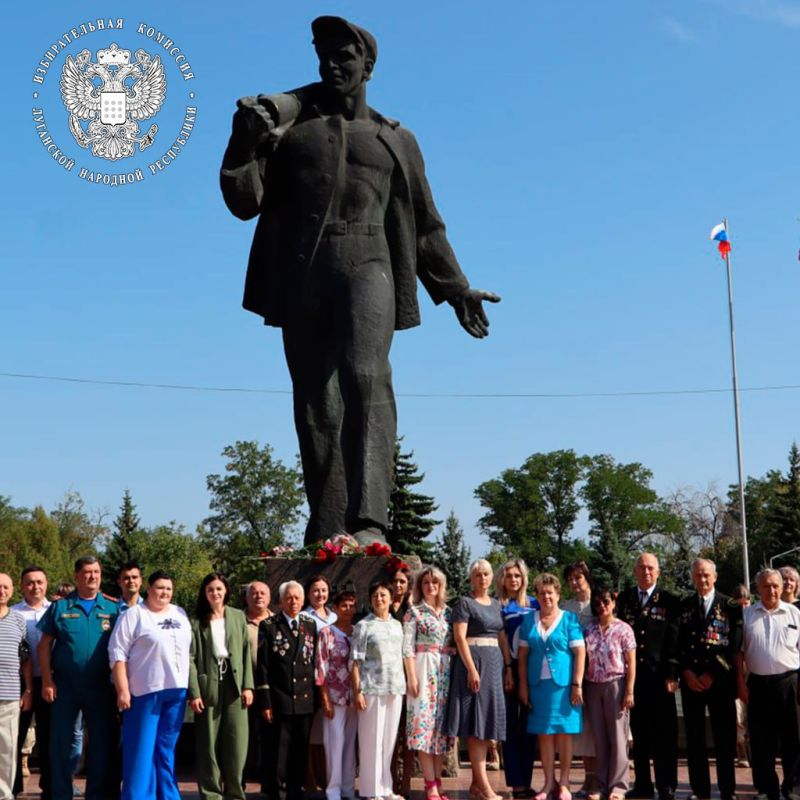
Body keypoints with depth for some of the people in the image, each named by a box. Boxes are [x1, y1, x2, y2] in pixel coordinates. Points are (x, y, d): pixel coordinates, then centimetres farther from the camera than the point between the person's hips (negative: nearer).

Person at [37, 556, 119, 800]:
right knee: (61, 743, 5)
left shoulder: (112, 609, 6)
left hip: (100, 686, 1)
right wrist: (47, 680, -7)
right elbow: (44, 645, 2)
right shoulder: (60, 607, 3)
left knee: (103, 742, 5)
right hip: (65, 685, -1)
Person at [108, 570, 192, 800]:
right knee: (141, 749, -3)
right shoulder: (133, 615, -4)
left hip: (177, 690, 5)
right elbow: (118, 653, -9)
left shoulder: (180, 615, 13)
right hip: (145, 691, -5)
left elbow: (189, 650, 17)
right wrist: (122, 690, -15)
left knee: (166, 749, 12)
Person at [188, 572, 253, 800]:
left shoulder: (238, 617, 10)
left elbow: (246, 653, 8)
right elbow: (191, 659, -3)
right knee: (209, 743, 2)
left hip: (234, 685, 2)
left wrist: (247, 685, 0)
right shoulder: (197, 622, 3)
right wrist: (194, 692, -11)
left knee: (236, 742, 0)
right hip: (208, 686, -2)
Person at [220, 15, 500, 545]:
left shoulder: (395, 141, 17)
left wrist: (455, 289, 20)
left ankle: (368, 522, -33)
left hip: (366, 269, -1)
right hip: (302, 276, 2)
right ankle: (326, 531, 8)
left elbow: (424, 225, 23)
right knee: (314, 404, 1)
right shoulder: (292, 119, 14)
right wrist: (245, 143, -14)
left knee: (365, 380, -23)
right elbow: (245, 202, 5)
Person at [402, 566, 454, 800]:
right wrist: (412, 677, -12)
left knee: (441, 726, 5)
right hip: (424, 669, -4)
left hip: (446, 671, 5)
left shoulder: (448, 612, 14)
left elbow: (456, 644, 16)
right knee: (424, 723, -8)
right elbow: (408, 648, -4)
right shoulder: (414, 612, 1)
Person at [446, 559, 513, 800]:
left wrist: (508, 669, 8)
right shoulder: (464, 603, -2)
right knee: (476, 722, -9)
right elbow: (460, 638, -10)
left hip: (495, 664, 7)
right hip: (474, 662, -7)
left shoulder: (496, 604, 18)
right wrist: (471, 669, -18)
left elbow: (502, 639, 17)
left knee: (487, 722, 6)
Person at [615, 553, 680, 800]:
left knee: (664, 733, 1)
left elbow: (674, 640, -3)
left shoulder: (669, 601, 1)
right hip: (632, 675, 2)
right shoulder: (624, 599, 9)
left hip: (659, 676, -2)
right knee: (639, 732, 8)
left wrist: (671, 675, -9)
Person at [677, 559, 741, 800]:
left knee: (725, 738, 0)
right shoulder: (683, 606, 10)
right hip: (691, 679, 2)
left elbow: (734, 644, -3)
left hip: (720, 679, -2)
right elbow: (678, 643, 7)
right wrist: (687, 673, -5)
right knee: (694, 738, 3)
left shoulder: (730, 606, 4)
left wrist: (712, 674, -8)